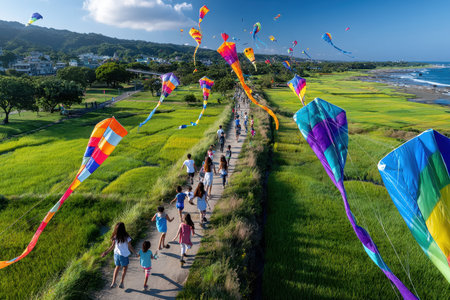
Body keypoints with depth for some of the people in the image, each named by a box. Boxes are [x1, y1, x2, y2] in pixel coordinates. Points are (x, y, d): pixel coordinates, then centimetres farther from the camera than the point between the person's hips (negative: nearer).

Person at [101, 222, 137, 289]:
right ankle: (121, 282, 21)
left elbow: (112, 246, -7)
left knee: (117, 267, 25)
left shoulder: (115, 237, -11)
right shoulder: (126, 237, -19)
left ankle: (113, 282, 22)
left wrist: (106, 252, 6)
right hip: (124, 255, -3)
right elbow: (130, 247, -14)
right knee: (125, 267, 20)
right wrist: (135, 253, -4)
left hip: (116, 254, 3)